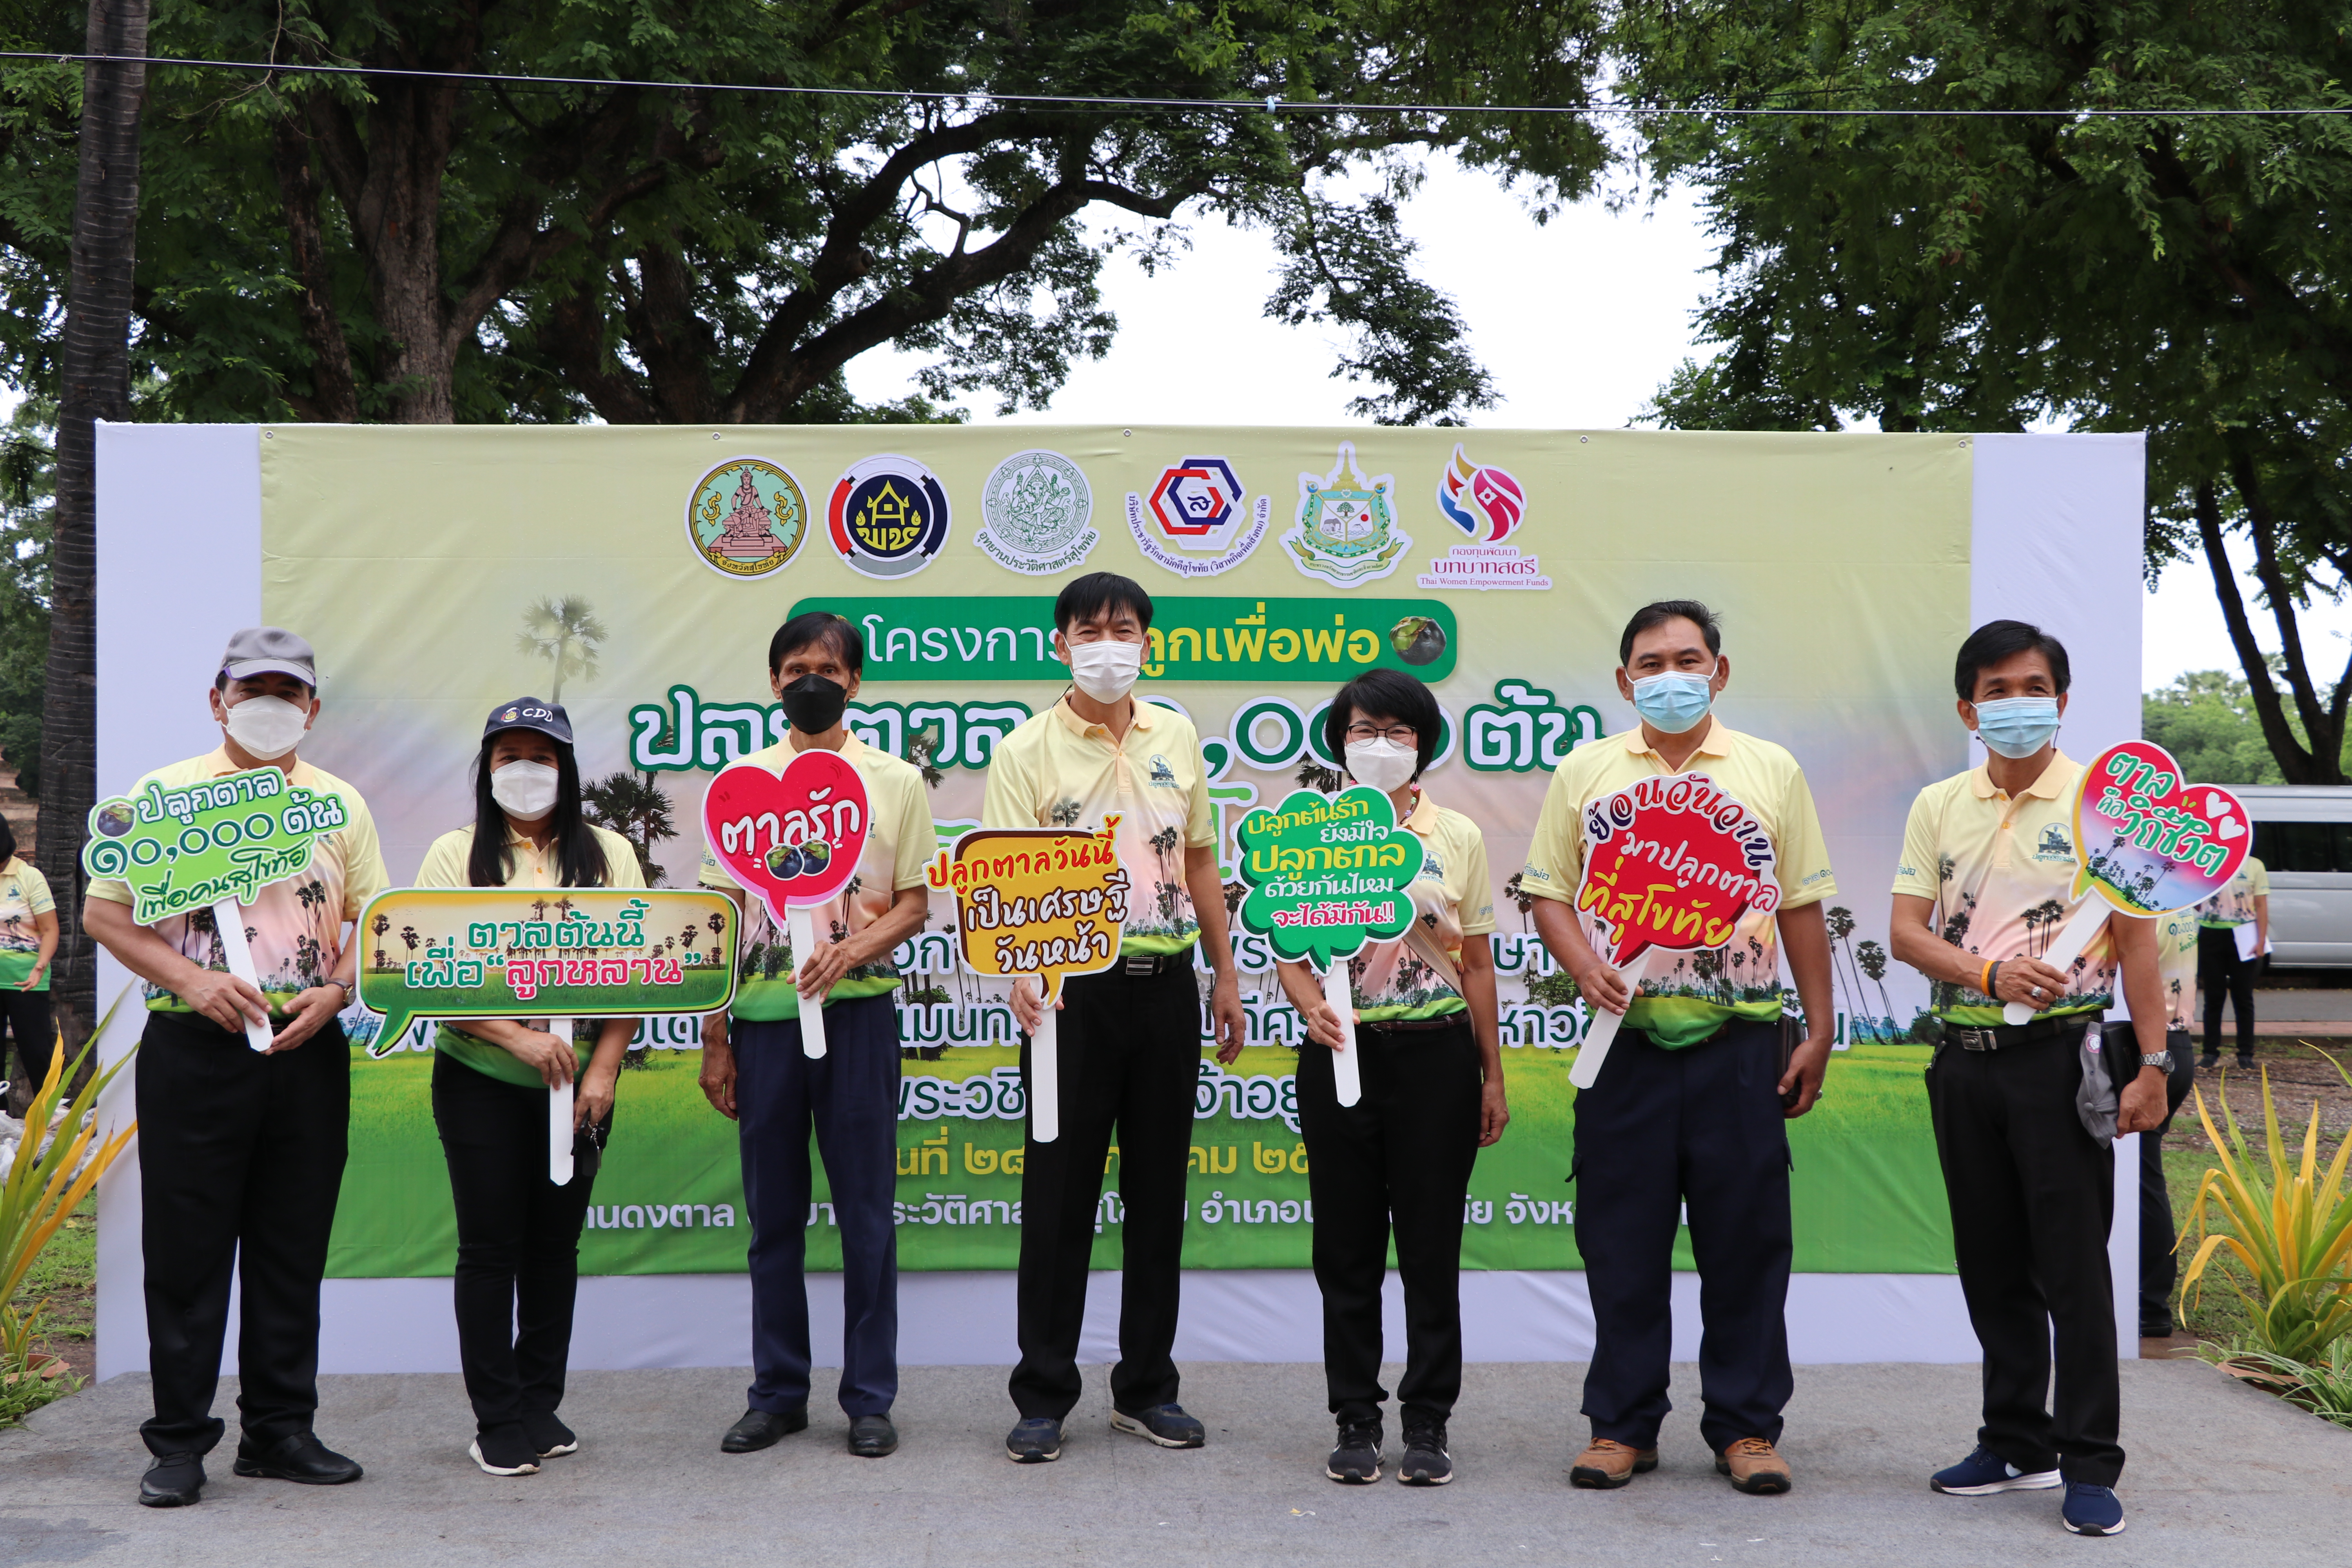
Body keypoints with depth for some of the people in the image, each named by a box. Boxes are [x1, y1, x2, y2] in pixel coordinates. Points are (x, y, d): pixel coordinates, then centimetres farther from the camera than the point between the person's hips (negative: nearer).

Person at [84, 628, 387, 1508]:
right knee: (187, 1247, 0)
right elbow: (102, 913, 1)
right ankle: (179, 1442, 10)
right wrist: (191, 980, -13)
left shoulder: (340, 805, 12)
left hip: (308, 1051, 3)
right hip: (193, 1048, -3)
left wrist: (336, 990, -6)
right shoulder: (164, 797, 3)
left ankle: (279, 1429, 18)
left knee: (293, 1248, 7)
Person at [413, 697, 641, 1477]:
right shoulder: (458, 854, 1)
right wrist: (517, 1036, -18)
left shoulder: (609, 854, 7)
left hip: (578, 1086, 2)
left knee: (555, 1243, 10)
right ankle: (497, 1420, 10)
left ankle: (541, 1405, 21)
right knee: (490, 1245, 1)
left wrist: (602, 1070, -8)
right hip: (480, 1083, -2)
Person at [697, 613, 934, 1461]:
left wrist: (854, 947, -16)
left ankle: (870, 1397, 12)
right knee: (773, 1216, 8)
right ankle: (777, 1393, 19)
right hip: (763, 1015, 1)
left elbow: (915, 904, 5)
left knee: (866, 1211, 2)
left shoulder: (896, 781, 6)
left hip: (858, 1010, -1)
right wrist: (714, 1036, 4)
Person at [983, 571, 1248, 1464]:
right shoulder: (1028, 751, -3)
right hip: (1074, 988, -4)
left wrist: (1224, 973, 14)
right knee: (1060, 1196, 1)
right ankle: (1043, 1397, 11)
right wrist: (1019, 973, -26)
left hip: (1167, 985, 4)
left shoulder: (1177, 738, 10)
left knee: (1159, 1192, 10)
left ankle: (1146, 1389, 21)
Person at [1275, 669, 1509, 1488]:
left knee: (1432, 1242, 3)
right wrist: (1311, 1008, -18)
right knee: (1347, 1243, 5)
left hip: (1435, 1053, 0)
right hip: (1341, 1053, 0)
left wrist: (1492, 1076, 6)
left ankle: (1428, 1423, 13)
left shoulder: (1457, 837, 6)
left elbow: (1477, 966, 8)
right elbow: (1292, 952, 3)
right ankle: (1356, 1420, 15)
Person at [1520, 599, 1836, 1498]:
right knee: (1623, 1241, 4)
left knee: (1745, 1239, 3)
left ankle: (1746, 1426, 15)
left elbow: (1803, 909, 9)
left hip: (1741, 1041, 0)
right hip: (1626, 1041, 0)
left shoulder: (1771, 773, 9)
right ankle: (1623, 1424, 16)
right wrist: (1585, 969, -10)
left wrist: (1818, 1034, 5)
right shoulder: (1586, 772, 9)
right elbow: (1549, 894, 9)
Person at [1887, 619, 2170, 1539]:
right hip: (1964, 1057, 4)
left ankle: (2090, 1467, 5)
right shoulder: (1939, 807, 8)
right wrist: (1989, 971, -17)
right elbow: (1905, 932, 1)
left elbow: (2137, 939, -3)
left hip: (2061, 1057, -4)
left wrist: (2152, 1064, -8)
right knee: (1991, 1264, 11)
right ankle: (2017, 1444, 23)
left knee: (2074, 1266, -3)